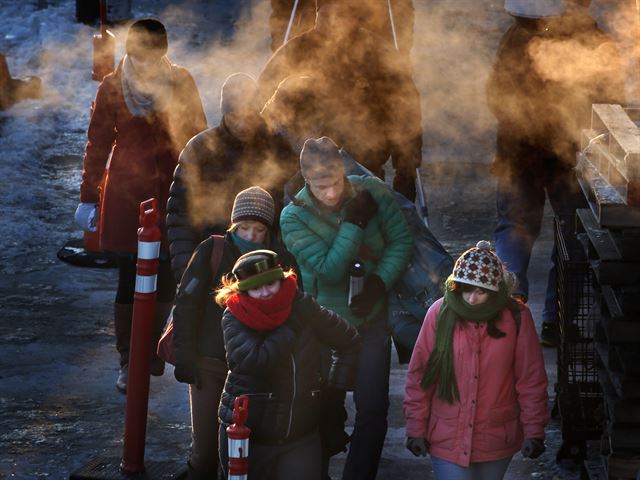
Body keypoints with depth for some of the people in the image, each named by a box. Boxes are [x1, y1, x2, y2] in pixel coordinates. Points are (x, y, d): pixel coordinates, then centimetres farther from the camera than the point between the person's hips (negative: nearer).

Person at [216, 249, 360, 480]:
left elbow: (349, 341, 10)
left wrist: (337, 387, 4)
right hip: (246, 435, -1)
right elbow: (255, 361, -26)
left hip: (301, 435, 1)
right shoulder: (234, 318, -10)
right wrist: (291, 328, -20)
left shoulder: (303, 308, -4)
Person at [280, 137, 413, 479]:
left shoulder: (371, 192, -11)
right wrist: (354, 223, -27)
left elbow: (401, 240, -4)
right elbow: (329, 270, -22)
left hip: (373, 316, 1)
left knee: (373, 407, 0)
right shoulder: (294, 217, -16)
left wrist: (380, 283, -17)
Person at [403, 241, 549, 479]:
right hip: (448, 439, -1)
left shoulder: (517, 318, -8)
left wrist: (534, 432, -3)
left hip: (496, 439, 1)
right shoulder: (440, 313, -9)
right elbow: (419, 374, -2)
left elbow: (531, 380, -2)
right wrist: (416, 429, -1)